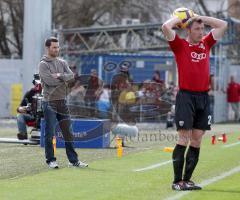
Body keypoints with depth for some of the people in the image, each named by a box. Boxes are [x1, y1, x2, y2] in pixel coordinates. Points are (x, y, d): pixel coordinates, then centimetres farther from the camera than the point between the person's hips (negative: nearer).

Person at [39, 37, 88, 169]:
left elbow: (71, 76, 0)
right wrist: (64, 79, -5)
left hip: (62, 101, 6)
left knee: (68, 132, 6)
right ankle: (50, 160, 8)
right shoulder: (43, 64, -5)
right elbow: (49, 80, -18)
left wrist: (60, 76, -16)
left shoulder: (62, 63, 14)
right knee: (49, 133, -1)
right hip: (49, 102, -6)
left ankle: (73, 160, 9)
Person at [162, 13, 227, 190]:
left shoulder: (206, 44, 14)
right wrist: (179, 19, 4)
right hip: (186, 96, -5)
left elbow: (223, 25, 19)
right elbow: (166, 27, -14)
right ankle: (177, 181, -5)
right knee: (184, 138, -8)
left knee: (197, 139, 5)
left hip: (203, 97, 5)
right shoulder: (180, 45, 0)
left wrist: (200, 18, 14)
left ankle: (187, 179, 11)